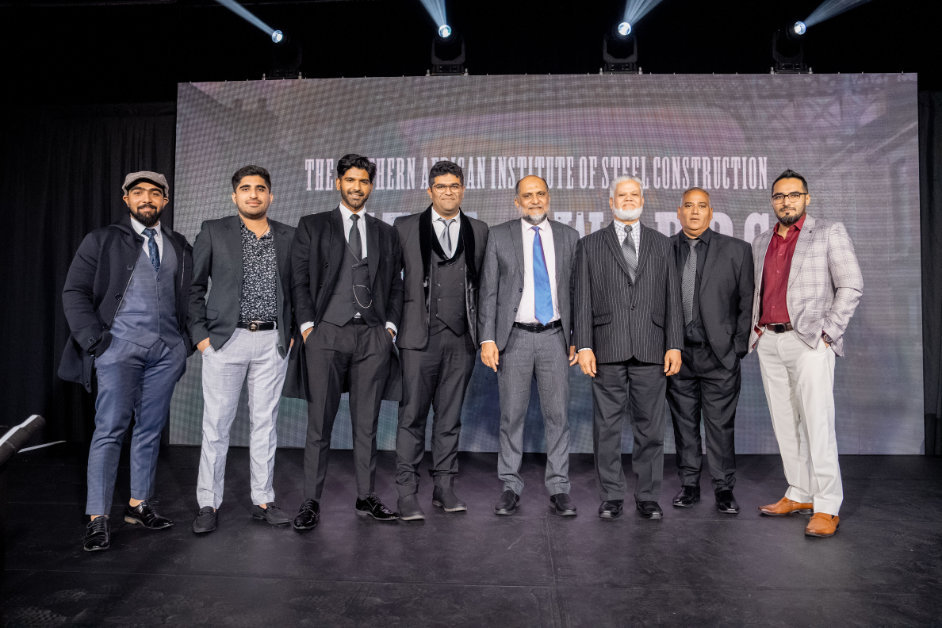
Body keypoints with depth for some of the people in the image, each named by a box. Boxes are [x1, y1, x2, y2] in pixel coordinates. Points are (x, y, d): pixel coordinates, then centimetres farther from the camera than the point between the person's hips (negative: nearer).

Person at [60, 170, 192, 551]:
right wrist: (94, 340, -8)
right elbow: (74, 292, 2)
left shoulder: (181, 247, 14)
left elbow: (192, 296, 15)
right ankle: (98, 519, 1)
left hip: (167, 349, 3)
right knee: (110, 430, -5)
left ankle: (138, 505, 19)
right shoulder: (102, 241, 6)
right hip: (120, 345, -3)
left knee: (150, 429, 8)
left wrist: (186, 340, 4)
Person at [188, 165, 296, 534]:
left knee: (265, 423, 8)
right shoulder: (213, 232, 3)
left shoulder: (288, 237, 8)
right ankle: (209, 504, 15)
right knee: (216, 424, 2)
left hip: (272, 343, 2)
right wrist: (200, 334, -2)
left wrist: (292, 332, 6)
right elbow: (194, 286, 5)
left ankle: (262, 501, 18)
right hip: (225, 340, -2)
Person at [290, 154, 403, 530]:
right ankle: (311, 502, 8)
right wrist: (307, 325, -4)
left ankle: (366, 498, 16)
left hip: (373, 335, 2)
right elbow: (299, 279, 5)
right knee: (320, 421, -1)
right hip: (326, 333, -2)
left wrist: (391, 325, 3)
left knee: (367, 422, 6)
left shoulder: (386, 233, 16)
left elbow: (395, 285, 15)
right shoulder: (312, 226, 10)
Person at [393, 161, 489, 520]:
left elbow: (482, 282, 13)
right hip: (419, 335, -2)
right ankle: (407, 492, 8)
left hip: (461, 338, 3)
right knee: (412, 415, -1)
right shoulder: (406, 228, 6)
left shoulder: (479, 231, 12)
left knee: (450, 416, 9)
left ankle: (444, 487, 20)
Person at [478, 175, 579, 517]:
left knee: (557, 414, 4)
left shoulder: (568, 236, 8)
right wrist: (487, 339, -7)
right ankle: (510, 486, 18)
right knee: (512, 415, 5)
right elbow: (488, 291, 1)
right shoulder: (499, 236, 4)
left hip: (554, 337, 1)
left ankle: (558, 489, 15)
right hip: (514, 337, -1)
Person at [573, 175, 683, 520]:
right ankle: (611, 497, 16)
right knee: (607, 426, 4)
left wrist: (674, 345, 1)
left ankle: (648, 497, 18)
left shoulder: (662, 244, 14)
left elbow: (672, 298, 9)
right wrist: (584, 346, -6)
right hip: (607, 349, -1)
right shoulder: (590, 245, 9)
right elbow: (582, 299, 3)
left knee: (650, 426, 6)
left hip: (651, 349, 1)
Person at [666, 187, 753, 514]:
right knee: (684, 423, 10)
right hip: (677, 353, 2)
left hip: (719, 353, -1)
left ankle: (724, 488, 17)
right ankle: (689, 484, 23)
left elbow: (747, 303, 3)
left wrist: (739, 346, -3)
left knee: (720, 424, 3)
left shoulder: (737, 250, 4)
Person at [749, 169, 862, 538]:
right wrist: (755, 328, 8)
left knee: (817, 424, -8)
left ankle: (827, 508, -2)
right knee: (784, 424, 8)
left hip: (809, 341, -5)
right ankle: (799, 494, 19)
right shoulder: (761, 243, 17)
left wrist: (829, 331, -9)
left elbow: (851, 286, -2)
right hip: (769, 342, 5)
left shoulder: (829, 233, 3)